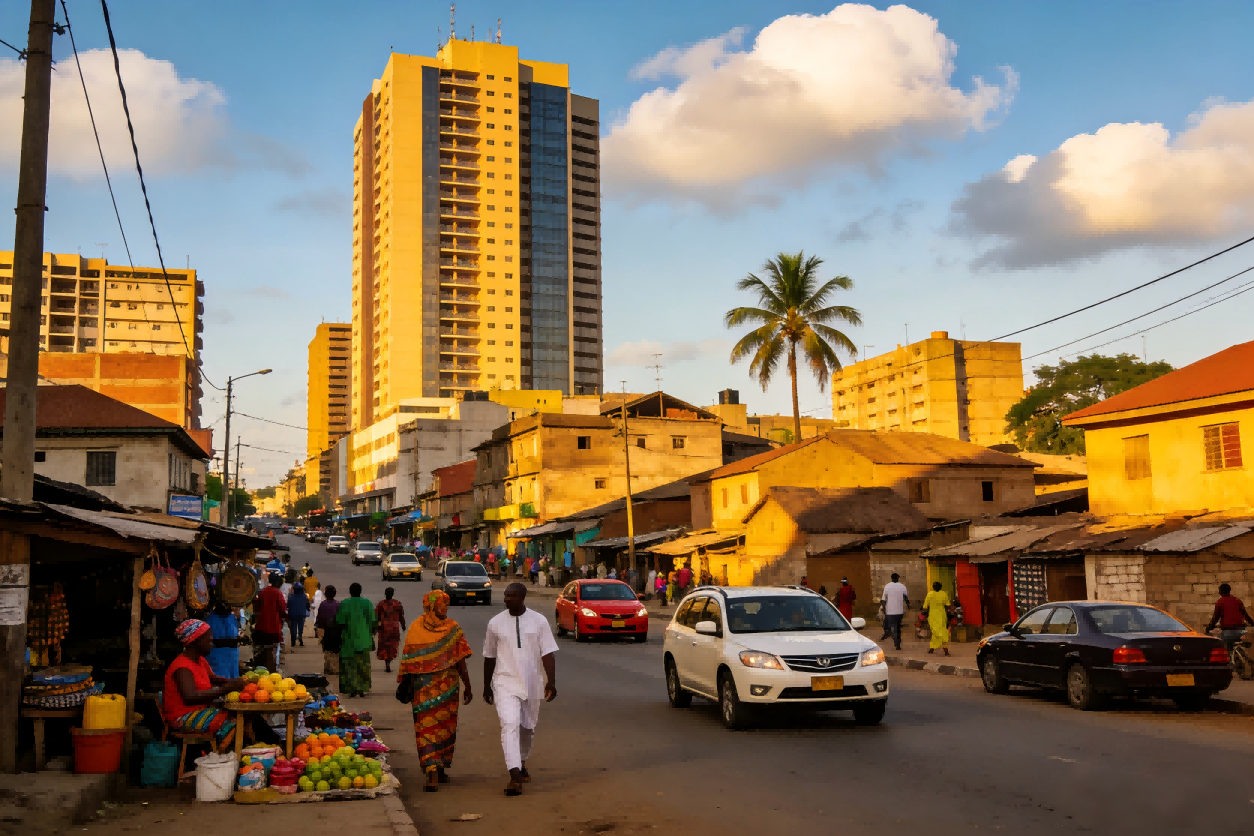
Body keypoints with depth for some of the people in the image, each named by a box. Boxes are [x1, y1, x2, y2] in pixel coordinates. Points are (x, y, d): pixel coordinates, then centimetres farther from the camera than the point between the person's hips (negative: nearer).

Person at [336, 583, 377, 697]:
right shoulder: (367, 603, -3)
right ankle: (363, 689, 14)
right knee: (363, 664, 14)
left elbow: (340, 622, -9)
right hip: (364, 639, 2)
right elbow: (372, 621, -2)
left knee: (349, 664, 6)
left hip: (349, 639, -2)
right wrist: (371, 633, 9)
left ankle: (352, 689, -4)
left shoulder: (344, 604, -8)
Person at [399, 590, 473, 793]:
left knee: (426, 729, 3)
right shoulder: (453, 629, -7)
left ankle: (432, 772, -12)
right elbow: (461, 664, -6)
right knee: (445, 727, 16)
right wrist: (468, 687, 2)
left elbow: (407, 663, -3)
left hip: (422, 689, 0)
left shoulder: (415, 628, -5)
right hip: (447, 688, 0)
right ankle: (440, 769, 24)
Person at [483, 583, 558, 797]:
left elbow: (547, 653, -5)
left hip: (531, 684, 2)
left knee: (527, 728, 15)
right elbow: (489, 657, 8)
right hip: (505, 683, -1)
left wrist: (551, 681, -16)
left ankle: (521, 764, 41)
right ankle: (515, 776, -24)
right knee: (510, 724, -19)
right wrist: (486, 687, 14)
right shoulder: (496, 623, -2)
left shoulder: (538, 621, -3)